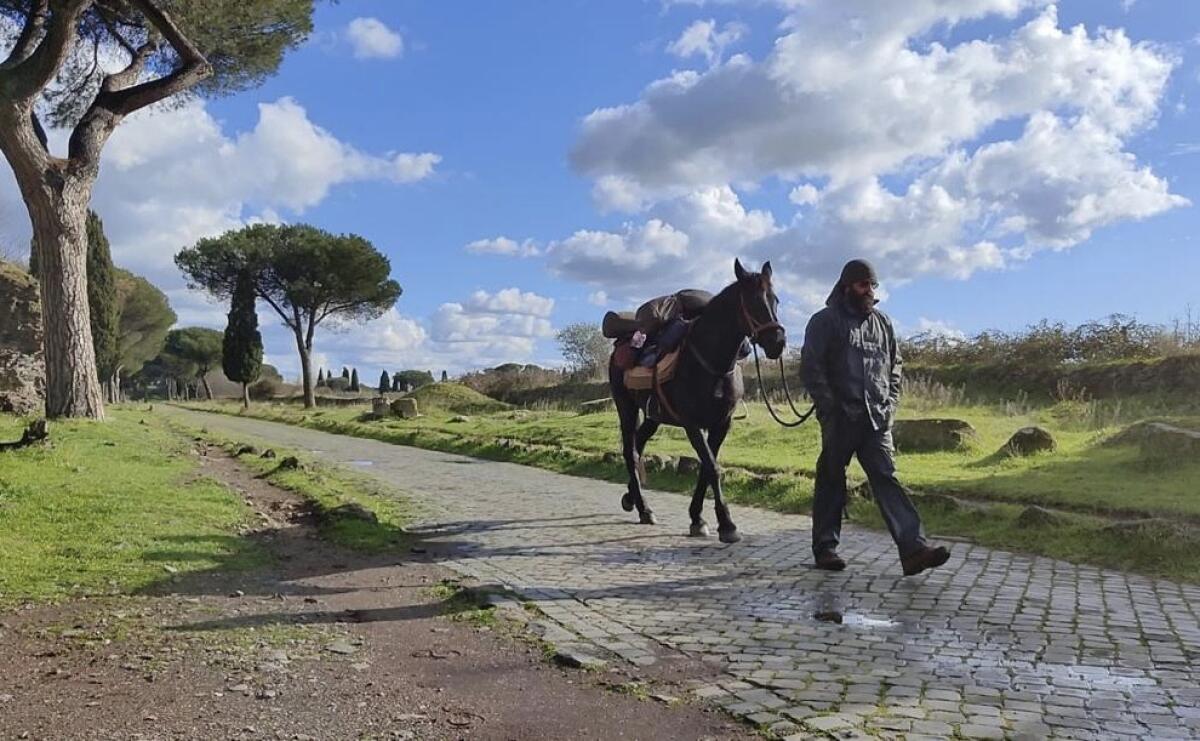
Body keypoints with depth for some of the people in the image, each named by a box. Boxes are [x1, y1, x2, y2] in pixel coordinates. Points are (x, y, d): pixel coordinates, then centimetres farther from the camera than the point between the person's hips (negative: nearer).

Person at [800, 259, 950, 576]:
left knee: (887, 478, -3)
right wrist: (831, 408, -11)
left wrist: (890, 404, 9)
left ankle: (914, 549, -11)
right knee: (831, 481, 5)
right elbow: (810, 368, -6)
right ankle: (825, 547, 15)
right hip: (840, 417, -4)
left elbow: (894, 365, 23)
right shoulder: (825, 321, -1)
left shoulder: (883, 323, 16)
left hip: (877, 418, 4)